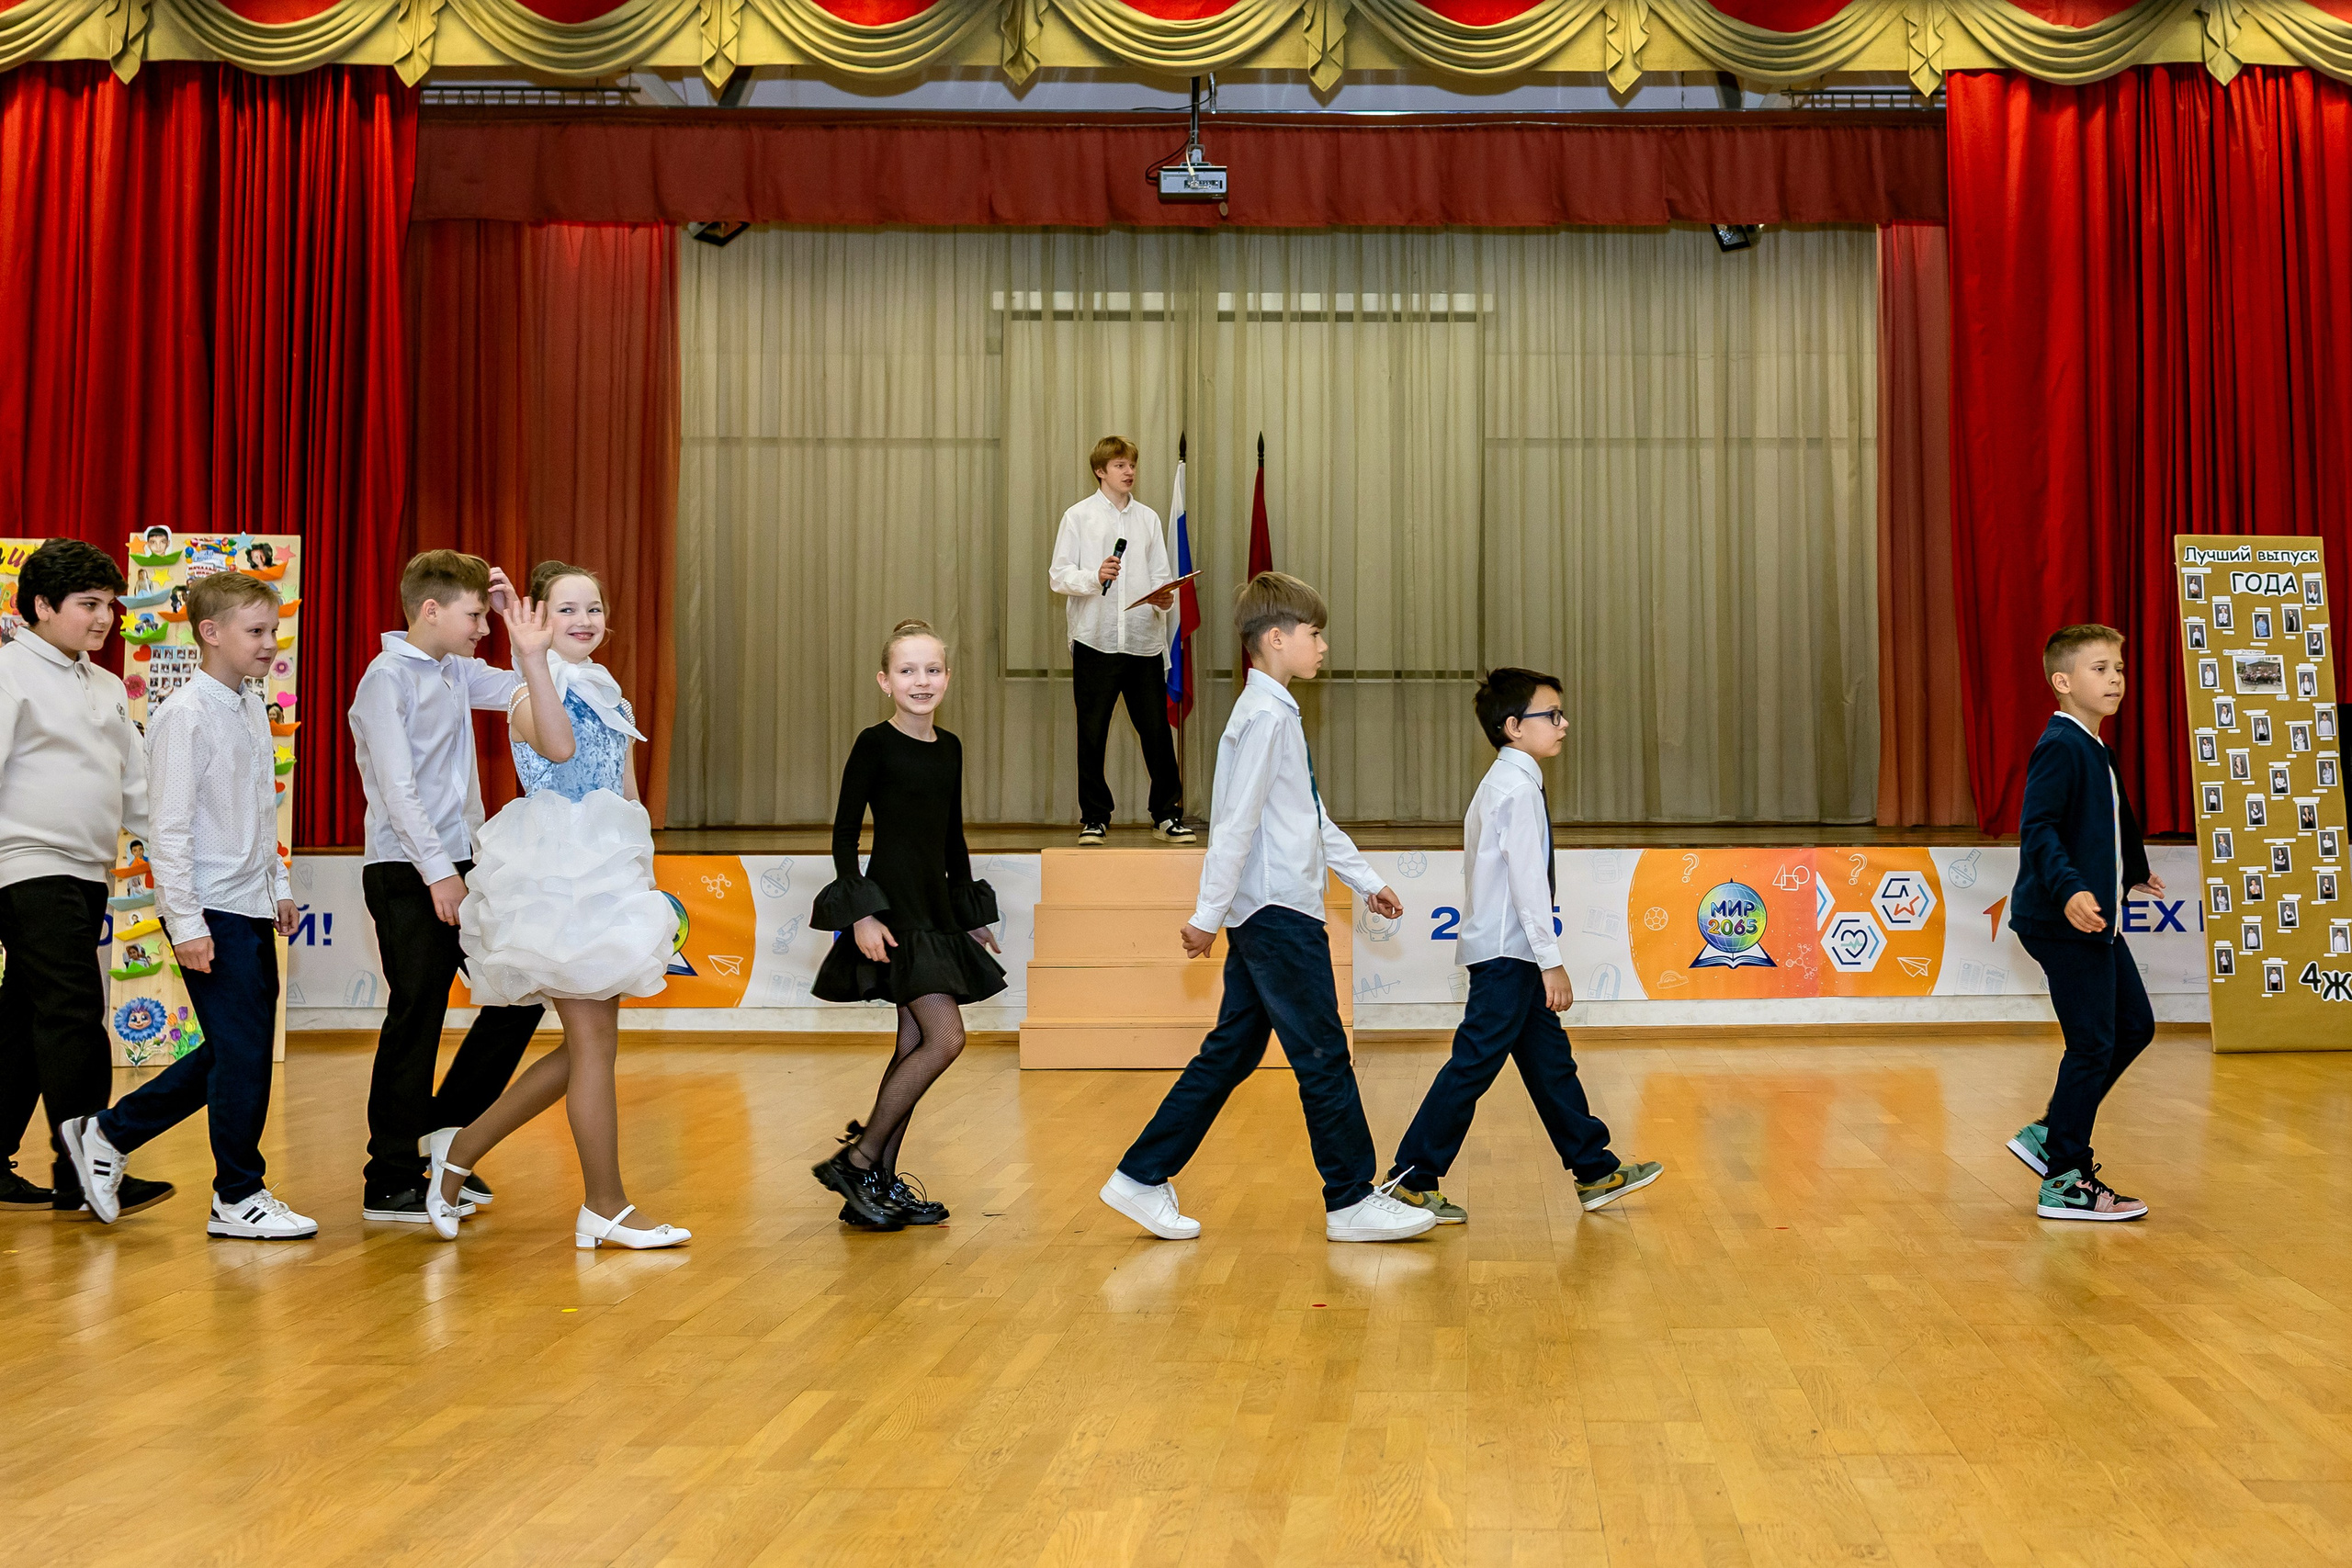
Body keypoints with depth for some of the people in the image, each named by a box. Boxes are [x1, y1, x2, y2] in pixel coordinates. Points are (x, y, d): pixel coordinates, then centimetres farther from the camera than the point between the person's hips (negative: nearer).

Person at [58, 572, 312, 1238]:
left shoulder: (251, 709, 12)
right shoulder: (186, 715, -13)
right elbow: (169, 827, -16)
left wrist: (279, 885, 20)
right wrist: (185, 922, -18)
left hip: (252, 908, 9)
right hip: (212, 913, -9)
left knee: (232, 1052, 13)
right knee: (243, 1052, -4)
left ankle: (108, 1133, 27)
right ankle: (238, 1197, 9)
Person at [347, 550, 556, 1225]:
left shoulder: (457, 672, 13)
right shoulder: (388, 677, -10)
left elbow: (536, 697, 15)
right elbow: (397, 787, -17)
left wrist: (520, 624, 6)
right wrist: (437, 871, -18)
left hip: (460, 866, 8)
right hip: (408, 876, -8)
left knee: (520, 996, 8)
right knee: (416, 1021, -3)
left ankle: (443, 1135, 22)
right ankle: (391, 1183, 7)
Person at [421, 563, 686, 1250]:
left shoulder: (609, 695, 17)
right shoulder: (533, 694, -9)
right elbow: (558, 746, -33)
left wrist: (643, 881, 20)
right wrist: (532, 659, -36)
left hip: (607, 877, 9)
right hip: (556, 877, -9)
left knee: (585, 1047, 11)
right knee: (594, 1040, -4)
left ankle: (461, 1149, 23)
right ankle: (605, 1207, 5)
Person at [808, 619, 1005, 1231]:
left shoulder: (949, 748, 11)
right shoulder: (875, 744, -8)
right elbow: (844, 833, -8)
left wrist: (973, 915, 20)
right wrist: (859, 913, -16)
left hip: (936, 908, 8)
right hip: (892, 905, -7)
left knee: (914, 1045, 7)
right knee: (945, 1038, -13)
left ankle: (880, 1183, 14)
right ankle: (857, 1161, -4)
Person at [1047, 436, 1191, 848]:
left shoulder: (1148, 518, 14)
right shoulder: (1079, 516, 5)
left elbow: (1160, 575, 12)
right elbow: (1059, 577, 0)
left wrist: (1166, 597, -9)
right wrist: (1094, 577, -17)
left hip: (1144, 639, 2)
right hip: (1095, 641, -2)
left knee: (1157, 729, 0)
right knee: (1092, 734, 3)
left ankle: (1167, 815, 9)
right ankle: (1094, 817, 13)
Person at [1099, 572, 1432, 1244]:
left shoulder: (1279, 714, 18)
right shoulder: (1265, 715, -14)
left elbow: (1314, 818, 25)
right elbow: (1237, 822, -17)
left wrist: (1365, 880, 27)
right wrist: (1209, 913, -18)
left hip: (1267, 917, 10)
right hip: (1279, 912, -10)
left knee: (1230, 1053, 11)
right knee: (1323, 1057, -2)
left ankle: (1142, 1178, 14)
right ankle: (1352, 1202, 6)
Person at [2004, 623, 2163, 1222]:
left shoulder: (2097, 749, 15)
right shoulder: (2059, 746, -16)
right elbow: (2037, 829, -25)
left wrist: (2134, 870, 45)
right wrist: (2069, 890, -38)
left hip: (2097, 922, 10)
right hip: (2063, 921, -10)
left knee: (2134, 1025, 15)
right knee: (2092, 1044, -6)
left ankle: (2052, 1135, 22)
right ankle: (2065, 1183, 4)